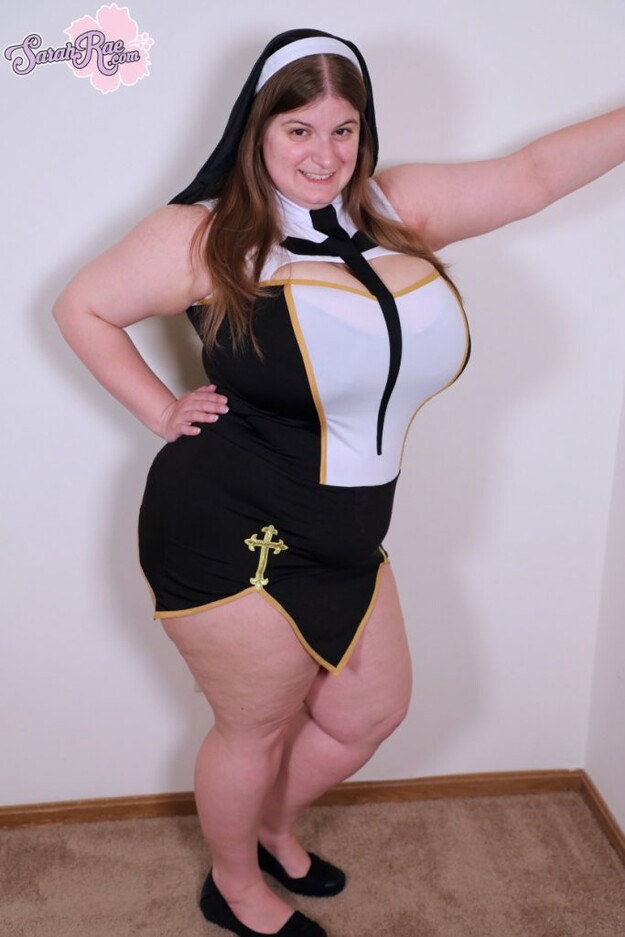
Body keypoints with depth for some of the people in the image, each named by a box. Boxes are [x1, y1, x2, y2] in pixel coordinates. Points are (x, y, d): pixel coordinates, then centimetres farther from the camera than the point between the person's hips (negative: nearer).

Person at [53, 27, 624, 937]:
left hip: (343, 545, 7)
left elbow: (530, 174, 11)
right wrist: (162, 411, -4)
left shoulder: (396, 208, 4)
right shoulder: (208, 235, -10)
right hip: (234, 543, -6)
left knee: (371, 712, 21)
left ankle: (272, 827, 51)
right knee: (257, 727, 12)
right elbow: (83, 307, 1)